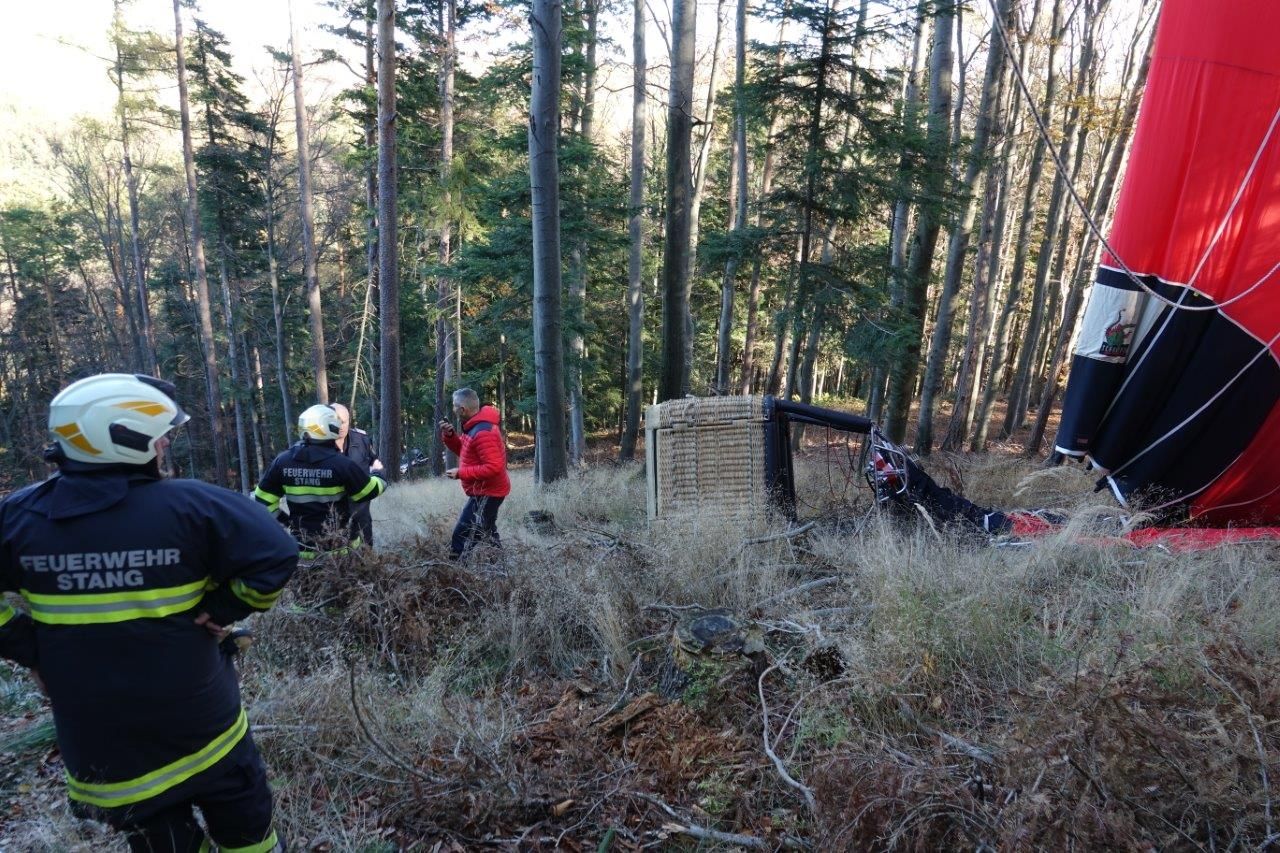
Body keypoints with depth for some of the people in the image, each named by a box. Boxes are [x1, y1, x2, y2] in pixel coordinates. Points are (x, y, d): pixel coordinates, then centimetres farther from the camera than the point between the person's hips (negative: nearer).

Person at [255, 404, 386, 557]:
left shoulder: (283, 461, -2)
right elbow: (370, 490, -5)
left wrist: (284, 520, 14)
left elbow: (264, 499, 4)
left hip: (304, 547, 4)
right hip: (340, 545, -4)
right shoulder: (341, 464, -16)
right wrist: (379, 475, 15)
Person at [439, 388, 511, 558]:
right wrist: (449, 435, -2)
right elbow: (464, 450, 18)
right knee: (487, 534, 22)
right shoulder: (475, 426, 6)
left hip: (486, 493, -11)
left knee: (462, 538, -10)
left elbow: (494, 467, -31)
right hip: (486, 491, 11)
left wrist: (460, 473, -25)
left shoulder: (483, 432, -26)